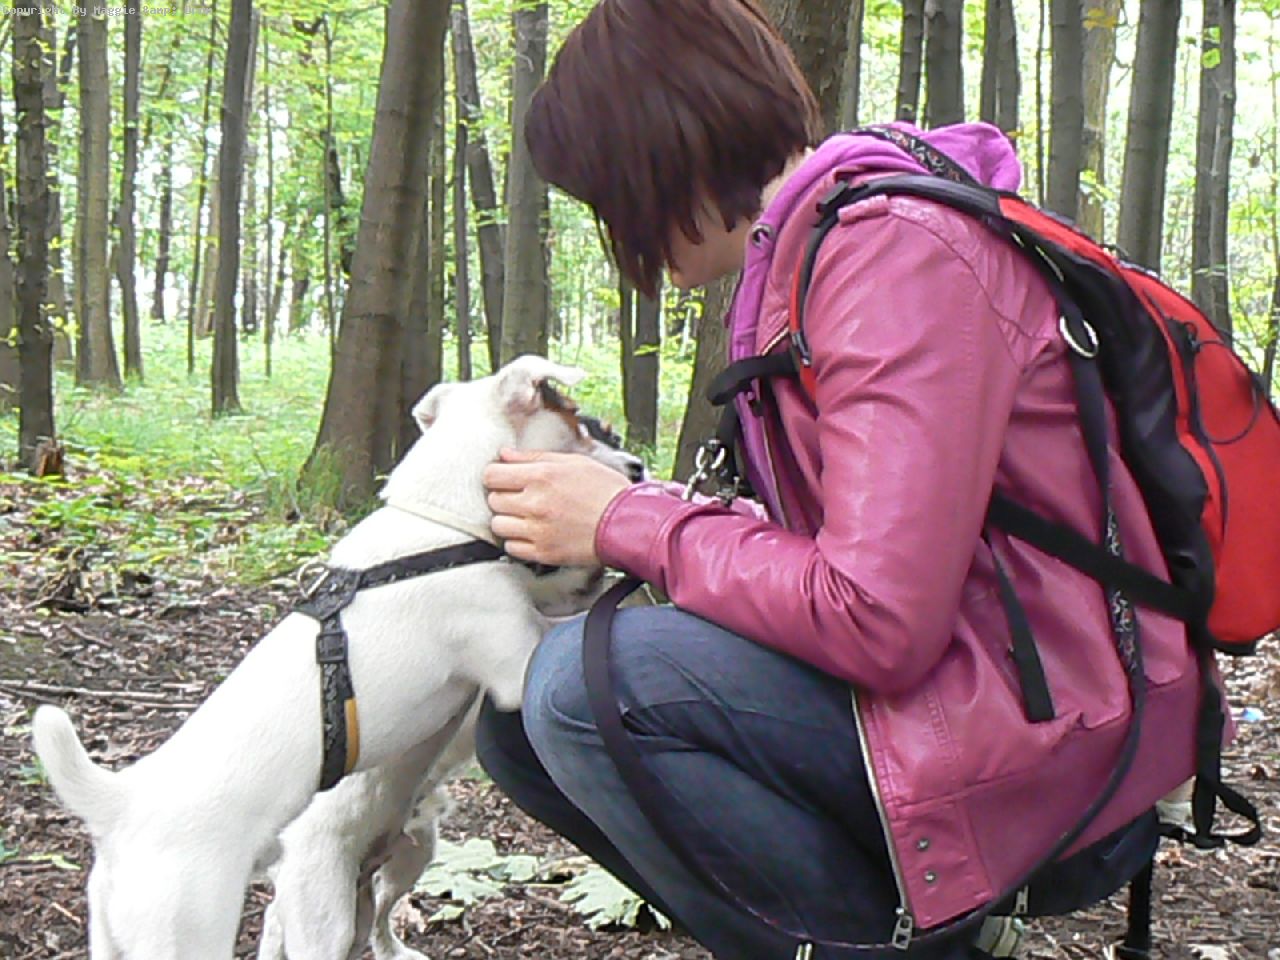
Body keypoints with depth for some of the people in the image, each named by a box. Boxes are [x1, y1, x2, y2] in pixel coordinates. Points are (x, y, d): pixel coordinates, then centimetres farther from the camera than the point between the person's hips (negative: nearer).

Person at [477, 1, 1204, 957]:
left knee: (585, 688, -25)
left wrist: (629, 523, -13)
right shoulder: (803, 252, 13)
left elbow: (879, 621, -26)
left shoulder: (896, 249, -17)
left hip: (1054, 744, -10)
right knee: (517, 719, 5)